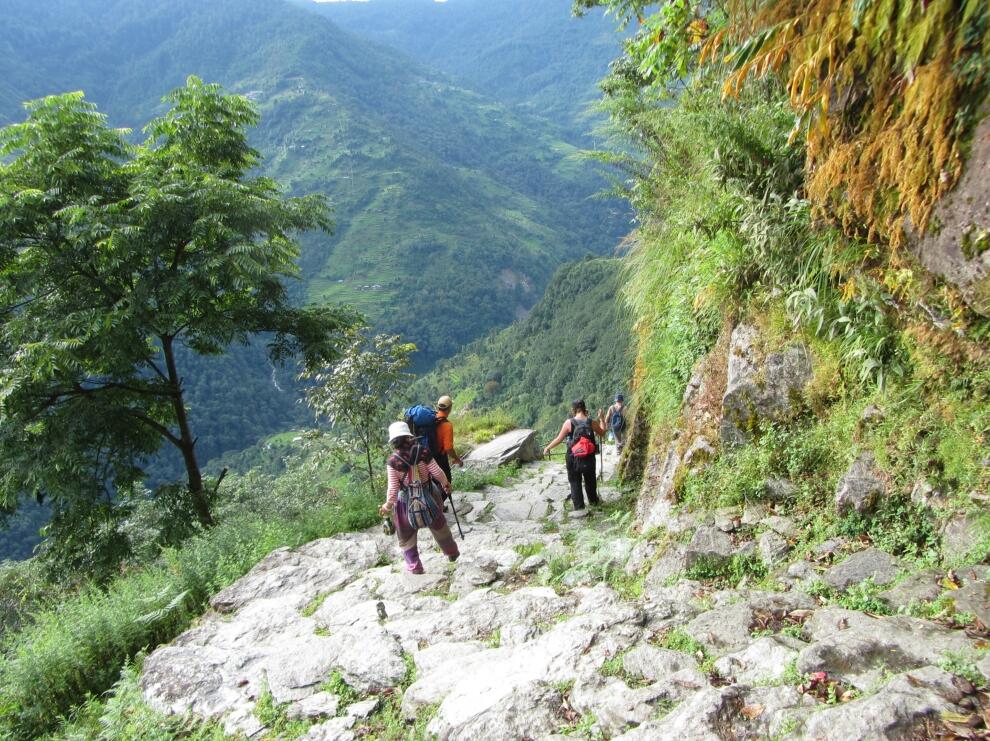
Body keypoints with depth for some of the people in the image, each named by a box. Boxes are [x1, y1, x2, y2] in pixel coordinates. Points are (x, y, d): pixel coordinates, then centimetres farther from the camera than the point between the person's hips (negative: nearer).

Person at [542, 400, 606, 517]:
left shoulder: (569, 423, -12)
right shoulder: (591, 422, -6)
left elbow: (559, 439, -7)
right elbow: (602, 432, 11)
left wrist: (548, 448, 8)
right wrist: (602, 419, 24)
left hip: (573, 458, -3)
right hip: (589, 458, 3)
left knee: (575, 482, 5)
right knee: (590, 480, 21)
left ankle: (579, 508, -1)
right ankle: (593, 500, 39)